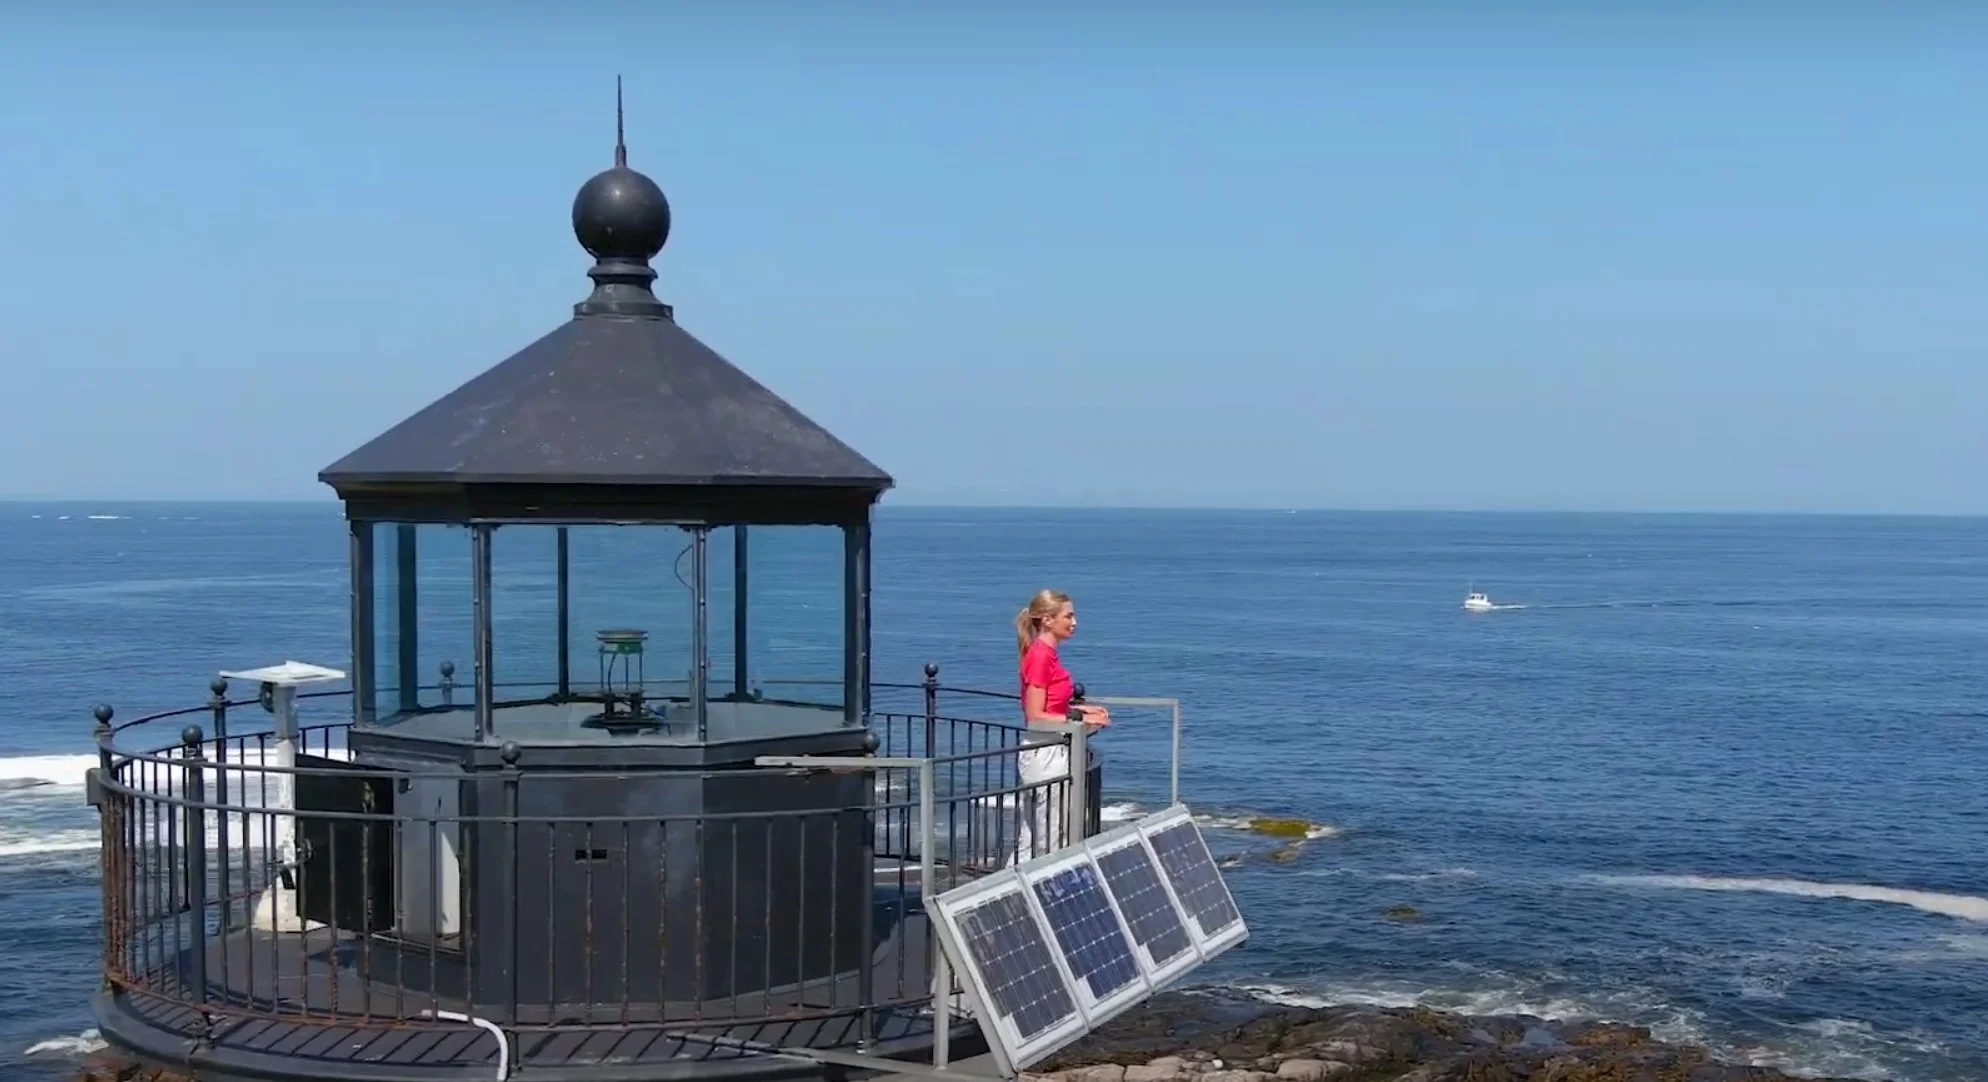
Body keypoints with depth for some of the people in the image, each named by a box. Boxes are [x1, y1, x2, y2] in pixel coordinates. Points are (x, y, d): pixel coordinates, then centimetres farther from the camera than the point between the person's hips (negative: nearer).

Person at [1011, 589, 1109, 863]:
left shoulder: (1047, 654, 11)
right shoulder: (1040, 656, -17)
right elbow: (1035, 716, -18)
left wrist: (1078, 709, 10)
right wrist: (1079, 719, -15)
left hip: (1053, 751, 10)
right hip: (1044, 754, -10)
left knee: (1032, 837, 13)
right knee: (1048, 838, -3)